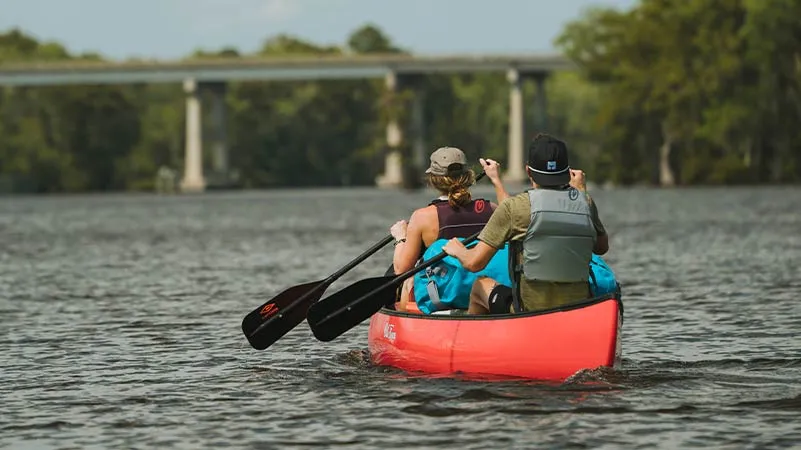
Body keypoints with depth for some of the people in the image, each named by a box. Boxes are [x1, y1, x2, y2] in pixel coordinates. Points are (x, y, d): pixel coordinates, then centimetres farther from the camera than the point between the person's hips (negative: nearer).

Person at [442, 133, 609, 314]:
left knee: (480, 286, 27)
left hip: (529, 311, -3)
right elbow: (602, 247, 16)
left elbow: (474, 263, -11)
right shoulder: (584, 202, -2)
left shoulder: (515, 206, -12)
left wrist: (457, 250, 13)